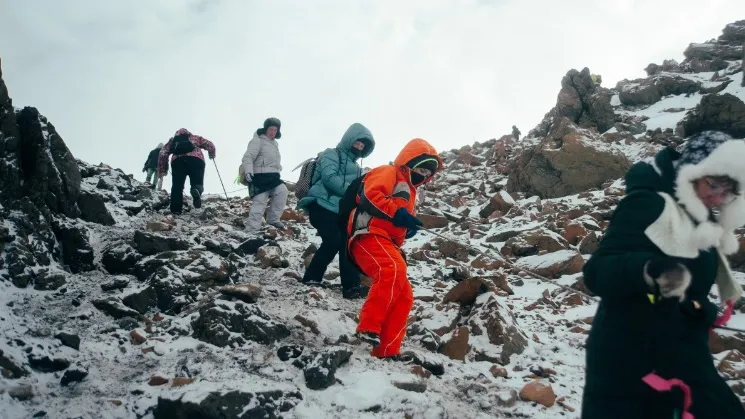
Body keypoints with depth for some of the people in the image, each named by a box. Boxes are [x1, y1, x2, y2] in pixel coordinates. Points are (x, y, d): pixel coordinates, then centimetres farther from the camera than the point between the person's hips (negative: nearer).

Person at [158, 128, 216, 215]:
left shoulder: (172, 140, 35)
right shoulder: (195, 137, 37)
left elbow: (163, 153, 21)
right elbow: (210, 145, 27)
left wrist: (161, 170, 22)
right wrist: (212, 154, 47)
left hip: (178, 160, 0)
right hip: (196, 158, 0)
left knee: (177, 187, 5)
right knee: (197, 183, 1)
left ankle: (175, 211, -11)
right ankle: (196, 191, -35)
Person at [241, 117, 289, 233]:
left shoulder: (274, 143, 21)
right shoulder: (257, 140, -6)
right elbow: (248, 157, -17)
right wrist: (248, 171, -31)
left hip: (273, 176, 8)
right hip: (260, 176, -7)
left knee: (282, 191, -15)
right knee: (259, 202, -10)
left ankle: (273, 219, -1)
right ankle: (251, 230, -5)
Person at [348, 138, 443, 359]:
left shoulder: (408, 190, 33)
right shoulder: (388, 173, 3)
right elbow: (370, 195, -16)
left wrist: (409, 226, 13)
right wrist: (398, 214, -23)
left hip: (387, 244, 10)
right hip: (370, 235, -10)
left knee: (404, 296, 3)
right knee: (393, 271, -36)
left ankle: (386, 350, 4)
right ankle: (368, 327, -35)